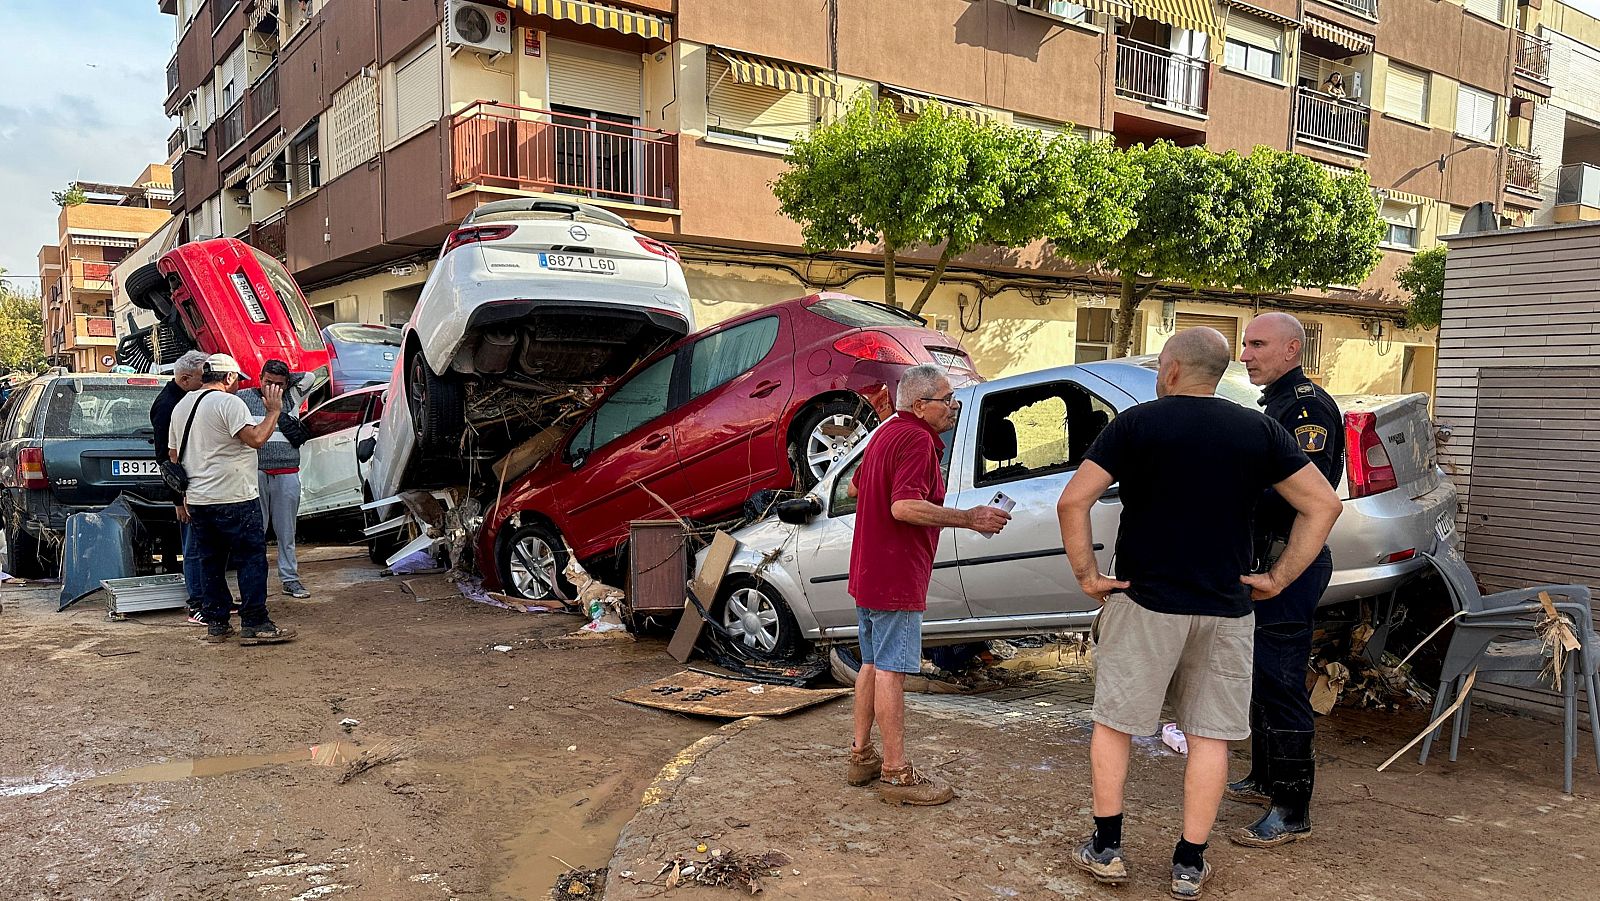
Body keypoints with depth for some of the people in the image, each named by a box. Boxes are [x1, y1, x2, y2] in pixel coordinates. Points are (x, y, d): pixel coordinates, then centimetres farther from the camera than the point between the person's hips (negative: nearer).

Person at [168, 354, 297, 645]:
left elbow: (174, 455, 19)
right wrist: (274, 411, -10)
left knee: (209, 562, 12)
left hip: (197, 500, 8)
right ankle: (254, 625, -2)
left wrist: (182, 496, 24)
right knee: (252, 559, -2)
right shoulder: (228, 403, -11)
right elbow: (256, 438, -23)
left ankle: (215, 624, 16)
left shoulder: (182, 406, 16)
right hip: (234, 499, -8)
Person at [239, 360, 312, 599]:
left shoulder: (291, 398, 12)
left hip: (287, 475, 2)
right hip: (255, 472, -2)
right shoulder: (244, 397, 4)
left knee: (287, 532, 7)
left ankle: (290, 579, 14)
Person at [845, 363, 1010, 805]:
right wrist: (969, 518, -24)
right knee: (891, 671, -5)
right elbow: (905, 507, -30)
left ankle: (861, 756, 26)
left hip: (868, 571, 10)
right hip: (896, 576, -10)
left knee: (872, 664, 17)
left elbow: (854, 488, 27)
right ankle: (896, 773, 2)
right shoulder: (917, 440, -18)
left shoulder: (886, 432, 15)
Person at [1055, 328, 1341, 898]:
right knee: (1211, 733, 11)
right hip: (1226, 610, 3)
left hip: (1142, 601, -2)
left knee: (1113, 721, 12)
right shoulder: (1259, 431, 4)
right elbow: (1323, 505, 2)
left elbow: (1073, 500, -14)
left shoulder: (1135, 423, -6)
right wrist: (1280, 578, 3)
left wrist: (1085, 574, -6)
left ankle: (1106, 849, 17)